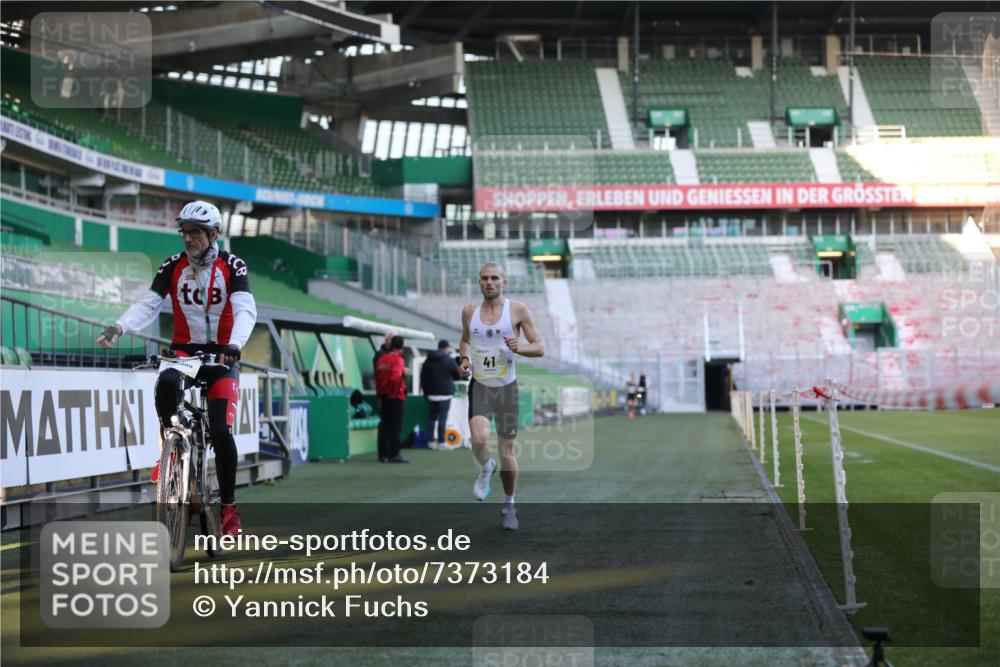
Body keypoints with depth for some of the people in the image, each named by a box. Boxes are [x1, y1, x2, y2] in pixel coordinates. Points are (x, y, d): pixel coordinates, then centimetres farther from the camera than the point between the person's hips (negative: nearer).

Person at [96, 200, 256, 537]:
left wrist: (234, 345, -40)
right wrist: (119, 327, -32)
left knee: (220, 430, -15)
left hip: (222, 355, -1)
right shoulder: (172, 267, -1)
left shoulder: (232, 266, -8)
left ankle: (229, 507, 0)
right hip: (183, 350, 2)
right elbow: (148, 305, -11)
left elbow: (245, 310, -20)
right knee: (167, 384, -36)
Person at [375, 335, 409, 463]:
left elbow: (377, 377, 13)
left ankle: (383, 454, 14)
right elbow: (395, 377, -27)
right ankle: (394, 455, -6)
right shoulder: (398, 359, -14)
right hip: (396, 397, -7)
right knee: (395, 427, -4)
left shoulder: (382, 359, 8)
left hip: (384, 396, 7)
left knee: (385, 426, 12)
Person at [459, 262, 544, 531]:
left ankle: (508, 505, 26)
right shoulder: (469, 311, 4)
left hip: (506, 387, -1)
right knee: (479, 439, -25)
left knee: (506, 451, 4)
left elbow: (539, 348, -1)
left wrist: (519, 347, -21)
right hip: (479, 386, 1)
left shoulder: (518, 310, -4)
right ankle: (486, 469, 11)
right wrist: (464, 359, 2)